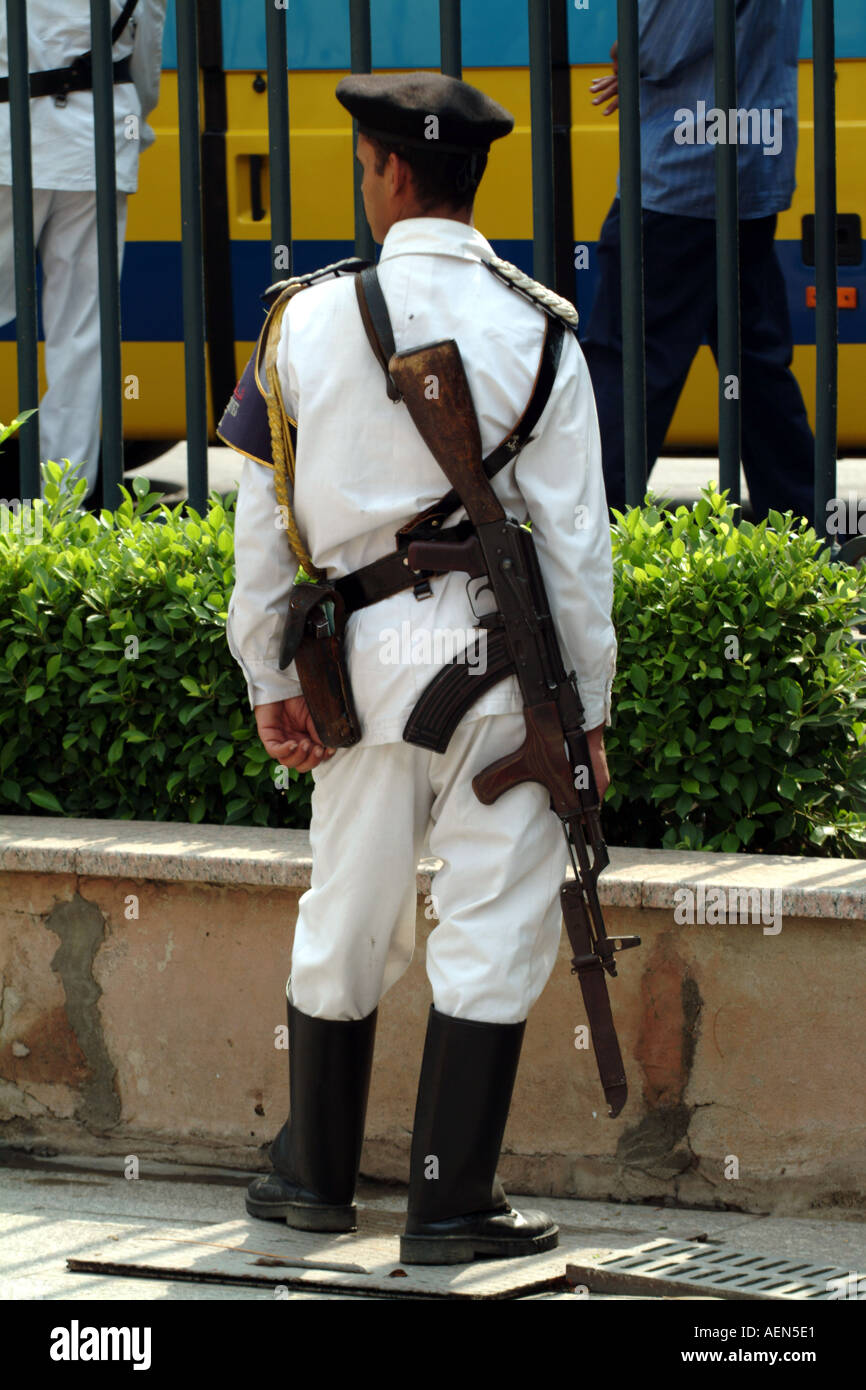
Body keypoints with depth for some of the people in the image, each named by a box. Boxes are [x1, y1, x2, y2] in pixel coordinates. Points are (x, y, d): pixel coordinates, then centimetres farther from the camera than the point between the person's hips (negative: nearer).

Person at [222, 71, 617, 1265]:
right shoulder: (534, 330, -5)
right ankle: (450, 1203, 5)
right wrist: (588, 706, 3)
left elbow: (264, 514, 4)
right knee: (495, 924, 4)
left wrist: (269, 676, 13)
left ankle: (318, 1175, 28)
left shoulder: (313, 318, 0)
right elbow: (574, 536, -4)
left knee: (347, 920, 15)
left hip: (361, 654, 3)